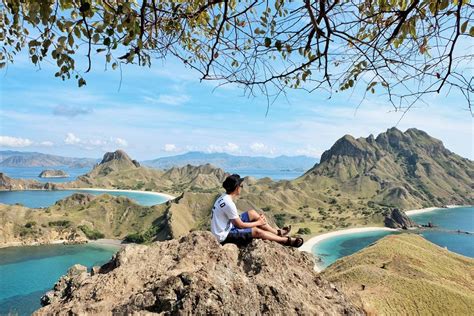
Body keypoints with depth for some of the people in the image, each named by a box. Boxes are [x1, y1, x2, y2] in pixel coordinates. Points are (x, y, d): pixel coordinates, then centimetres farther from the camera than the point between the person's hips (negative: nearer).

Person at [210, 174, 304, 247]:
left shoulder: (224, 197, 2)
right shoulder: (229, 203, -28)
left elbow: (235, 218, 11)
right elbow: (241, 225, -21)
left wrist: (258, 218, 7)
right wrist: (258, 223, -5)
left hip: (226, 227, 9)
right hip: (224, 236, -9)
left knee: (252, 213, 6)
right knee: (257, 231, -10)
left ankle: (277, 232, 15)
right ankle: (288, 240, 6)